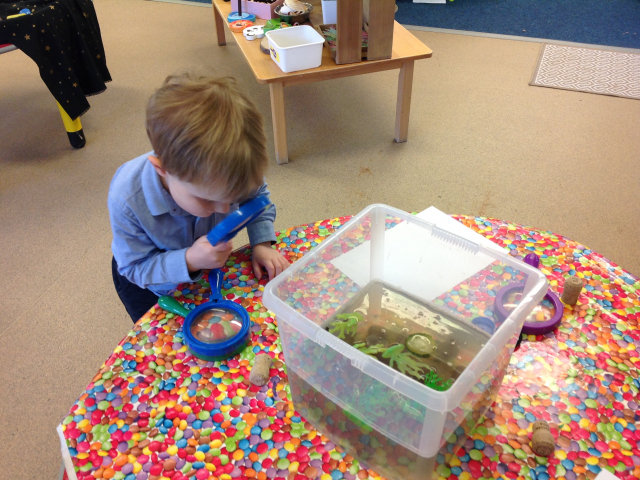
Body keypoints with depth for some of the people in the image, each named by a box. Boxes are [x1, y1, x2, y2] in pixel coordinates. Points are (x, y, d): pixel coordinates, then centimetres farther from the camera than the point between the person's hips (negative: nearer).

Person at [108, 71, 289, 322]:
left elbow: (259, 197, -11)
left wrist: (262, 243, -25)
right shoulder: (127, 202, -42)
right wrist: (188, 261, -47)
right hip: (150, 280, -2)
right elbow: (135, 268, -30)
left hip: (208, 262, 3)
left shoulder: (216, 174, -33)